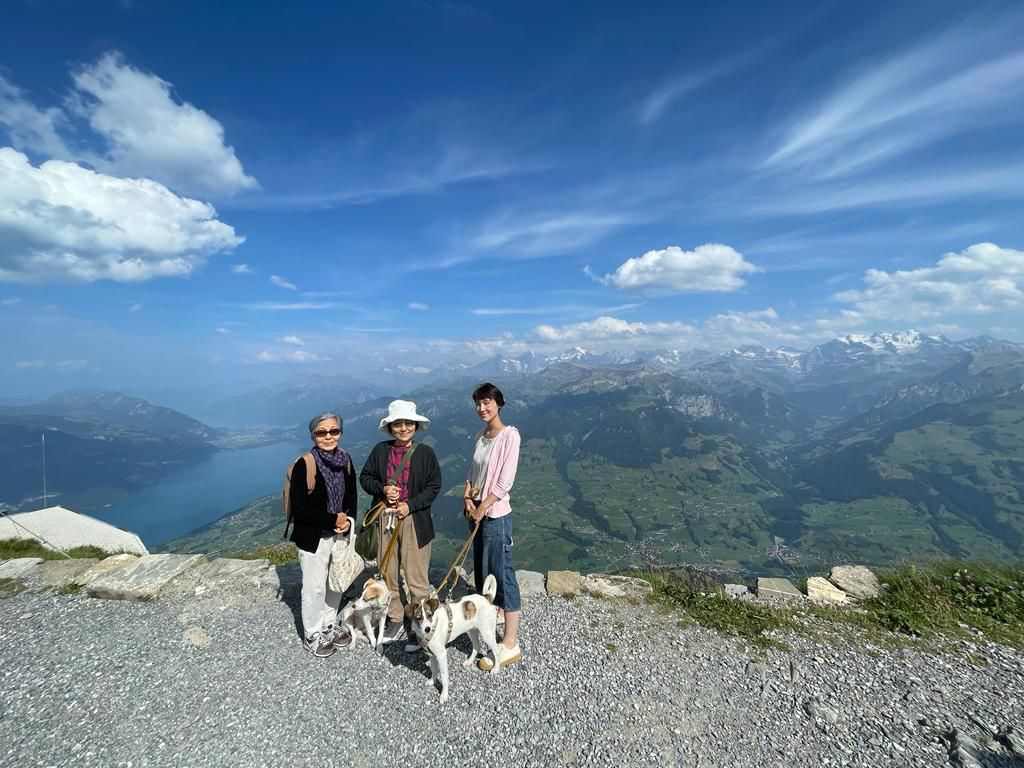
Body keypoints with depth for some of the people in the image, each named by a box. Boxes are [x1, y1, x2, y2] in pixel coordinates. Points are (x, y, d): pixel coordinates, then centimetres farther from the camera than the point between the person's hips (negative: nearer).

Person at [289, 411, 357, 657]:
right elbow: (299, 508, -20)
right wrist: (333, 519, -18)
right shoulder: (304, 464, -18)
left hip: (340, 534, 6)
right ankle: (313, 636, 29)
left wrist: (348, 520, -9)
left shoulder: (345, 460, -1)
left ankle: (329, 627, 38)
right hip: (313, 537, -5)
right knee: (315, 587, 7)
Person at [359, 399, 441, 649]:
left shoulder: (425, 453, -7)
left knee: (416, 576, 1)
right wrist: (382, 489, -11)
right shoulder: (380, 450, 1)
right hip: (385, 517, 4)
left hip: (414, 519, -3)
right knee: (387, 572, 16)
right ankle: (395, 619, 35)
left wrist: (410, 505, -15)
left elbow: (434, 486, -5)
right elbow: (365, 477, 8)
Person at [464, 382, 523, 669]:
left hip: (496, 515, -8)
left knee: (502, 575, -1)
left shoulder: (509, 435, -14)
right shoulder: (481, 436, 9)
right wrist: (467, 498, -3)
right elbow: (472, 472, 13)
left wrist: (482, 507, -13)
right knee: (482, 573, 20)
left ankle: (511, 645, 12)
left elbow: (505, 481, -18)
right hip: (477, 513, 8)